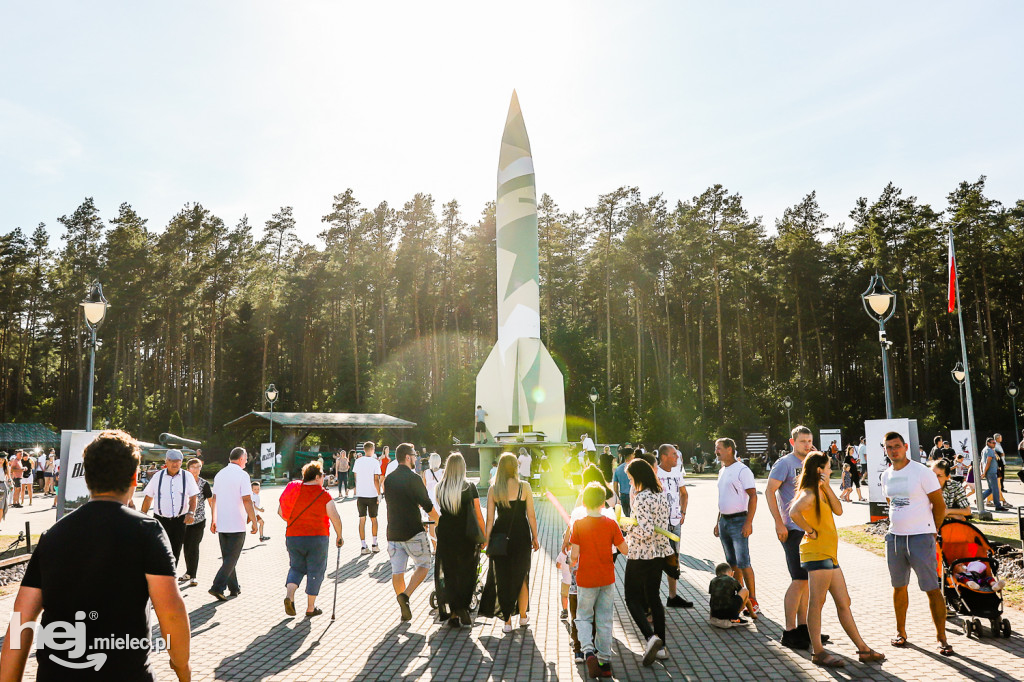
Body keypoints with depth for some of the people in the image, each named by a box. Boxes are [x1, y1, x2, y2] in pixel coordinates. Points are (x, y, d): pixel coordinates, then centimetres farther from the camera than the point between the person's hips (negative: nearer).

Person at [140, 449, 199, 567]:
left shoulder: (188, 477, 1)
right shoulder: (157, 477, 4)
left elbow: (193, 497, -2)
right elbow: (148, 497, 10)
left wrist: (191, 513, -17)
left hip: (180, 521, 0)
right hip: (160, 520, 0)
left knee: (175, 552, 7)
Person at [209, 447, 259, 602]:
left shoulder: (219, 474, 10)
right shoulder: (242, 475, -11)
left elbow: (214, 499, 15)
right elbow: (247, 500, -16)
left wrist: (213, 520, 22)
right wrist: (254, 522, -10)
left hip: (221, 524, 7)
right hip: (237, 525, -7)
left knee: (227, 558, 15)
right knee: (231, 559, 0)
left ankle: (234, 588, 22)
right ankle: (217, 587, -10)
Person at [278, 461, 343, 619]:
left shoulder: (292, 489, 2)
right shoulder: (323, 495, -9)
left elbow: (280, 512, 11)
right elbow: (335, 518, -13)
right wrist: (339, 536, 1)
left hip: (293, 537, 4)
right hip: (317, 539, -4)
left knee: (296, 567, 21)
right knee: (315, 571, 9)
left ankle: (289, 594, -3)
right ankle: (310, 608, 14)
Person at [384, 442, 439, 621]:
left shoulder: (388, 479, 8)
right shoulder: (413, 478, -12)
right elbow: (428, 506, -9)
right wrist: (439, 521, 9)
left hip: (393, 531, 6)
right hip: (413, 532, -6)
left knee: (397, 571, 8)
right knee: (423, 565, 8)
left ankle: (404, 610, 11)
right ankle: (405, 595, -9)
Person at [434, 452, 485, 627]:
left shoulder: (439, 488, -2)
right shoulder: (470, 488, -6)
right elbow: (478, 514, -2)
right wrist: (485, 536, 7)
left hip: (445, 536, 1)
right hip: (467, 537, -1)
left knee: (449, 574, 10)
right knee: (466, 573, 13)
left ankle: (453, 613, 10)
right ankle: (463, 606, -2)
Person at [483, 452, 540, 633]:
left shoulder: (493, 489, -3)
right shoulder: (524, 487, -7)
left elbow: (490, 518, -2)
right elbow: (531, 515, -5)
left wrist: (487, 540, 6)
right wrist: (535, 537, 5)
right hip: (521, 535, -1)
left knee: (502, 577, 10)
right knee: (522, 576, 17)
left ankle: (507, 621, 12)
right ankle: (523, 616, 27)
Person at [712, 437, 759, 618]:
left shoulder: (742, 470, -12)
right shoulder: (722, 471, 15)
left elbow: (753, 496, -15)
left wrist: (748, 523, -21)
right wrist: (718, 522, 20)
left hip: (738, 521, -8)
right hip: (724, 521, 8)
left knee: (743, 562, -9)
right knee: (732, 563, 12)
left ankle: (753, 601, -1)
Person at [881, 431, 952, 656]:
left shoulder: (922, 471, -8)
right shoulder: (886, 476, 10)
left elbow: (939, 505, -4)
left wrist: (931, 532, 2)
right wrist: (897, 526, 16)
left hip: (921, 537, -5)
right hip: (894, 537, 6)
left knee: (932, 589, -4)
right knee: (899, 587, 12)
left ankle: (941, 638, 5)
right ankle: (900, 632, 24)